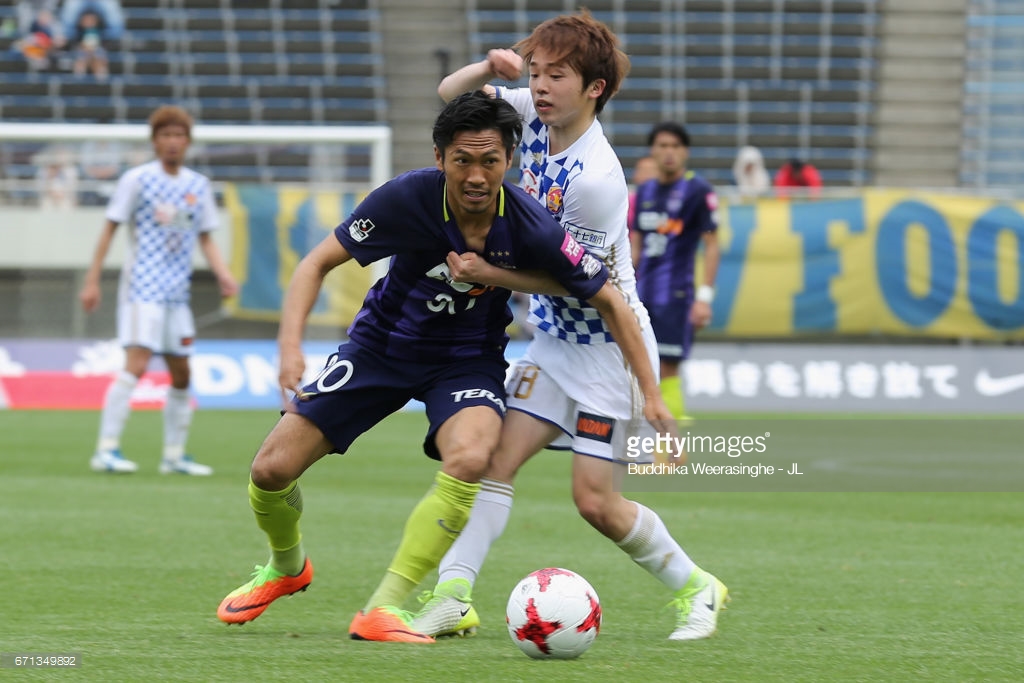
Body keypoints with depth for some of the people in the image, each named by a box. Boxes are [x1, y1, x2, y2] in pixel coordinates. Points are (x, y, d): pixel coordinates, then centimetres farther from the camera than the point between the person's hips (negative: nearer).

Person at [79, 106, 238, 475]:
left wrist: (223, 275, -1)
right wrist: (92, 281, -5)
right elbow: (109, 229, -2)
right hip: (142, 287, -6)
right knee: (137, 364, -19)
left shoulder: (199, 185, 10)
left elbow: (205, 238, 16)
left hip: (177, 292, 6)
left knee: (182, 375, 9)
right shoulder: (138, 179, -4)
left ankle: (174, 455, 20)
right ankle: (106, 450, -18)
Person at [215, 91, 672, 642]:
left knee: (468, 459, -33)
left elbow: (610, 301, -11)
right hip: (381, 345, 1)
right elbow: (318, 262, -15)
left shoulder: (530, 230, -25)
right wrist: (290, 343, -30)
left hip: (468, 360, -1)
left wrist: (651, 394, -13)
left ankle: (384, 609, -23)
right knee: (271, 470, -6)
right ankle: (286, 568, 30)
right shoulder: (406, 199, -25)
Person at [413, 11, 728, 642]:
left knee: (595, 500, -6)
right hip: (555, 341, 8)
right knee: (497, 458, -6)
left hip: (608, 346, -8)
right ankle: (452, 596, -10)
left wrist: (492, 275, -21)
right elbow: (450, 94, 7)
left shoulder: (596, 177, -26)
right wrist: (488, 68, -13)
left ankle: (694, 588, 14)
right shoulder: (536, 116, -2)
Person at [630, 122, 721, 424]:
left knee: (667, 370, -8)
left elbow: (712, 245, -7)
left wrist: (704, 297, -14)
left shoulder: (698, 191, -5)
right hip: (643, 295, 6)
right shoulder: (645, 191, 13)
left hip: (675, 295, -6)